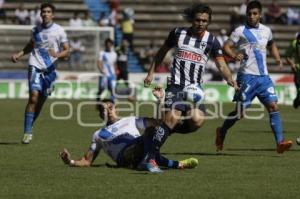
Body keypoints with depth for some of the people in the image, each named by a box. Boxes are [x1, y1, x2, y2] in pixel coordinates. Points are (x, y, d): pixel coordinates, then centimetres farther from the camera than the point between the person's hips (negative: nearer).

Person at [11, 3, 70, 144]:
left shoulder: (59, 31, 1)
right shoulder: (36, 30, 9)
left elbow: (67, 50, 0)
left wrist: (57, 55, -20)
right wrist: (19, 55, 14)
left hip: (50, 70, 0)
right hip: (35, 67, 0)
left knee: (41, 101, 4)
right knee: (34, 97, -16)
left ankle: (29, 129, 23)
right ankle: (27, 132, -15)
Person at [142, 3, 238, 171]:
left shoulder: (211, 40, 4)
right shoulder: (178, 33, 4)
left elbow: (221, 64, -1)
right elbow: (163, 51, 18)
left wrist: (230, 79, -20)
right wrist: (151, 72, 16)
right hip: (176, 86, -2)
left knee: (197, 121, -22)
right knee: (173, 118, -25)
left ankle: (165, 131, 7)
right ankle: (149, 158, -19)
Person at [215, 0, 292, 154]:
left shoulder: (266, 31, 13)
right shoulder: (240, 31, -2)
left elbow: (271, 45, 32)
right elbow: (226, 46, -6)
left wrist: (277, 58, 15)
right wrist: (234, 55, -26)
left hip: (264, 77, 4)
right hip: (247, 76, -4)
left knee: (273, 106, -10)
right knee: (240, 111, -1)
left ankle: (280, 142, -16)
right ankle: (222, 132, 25)